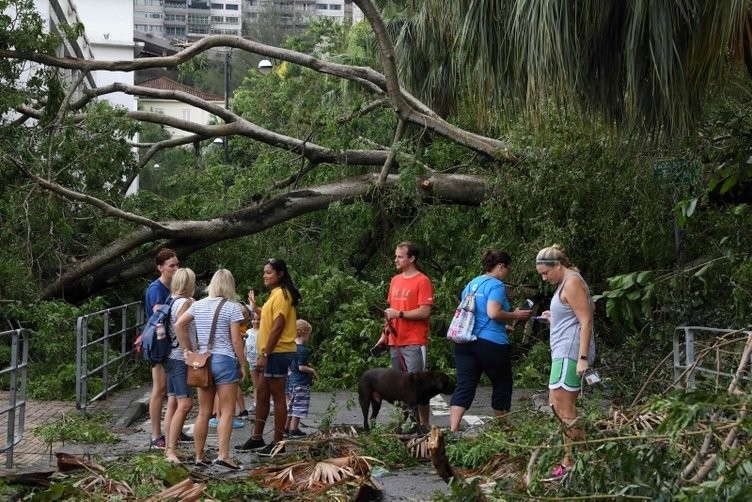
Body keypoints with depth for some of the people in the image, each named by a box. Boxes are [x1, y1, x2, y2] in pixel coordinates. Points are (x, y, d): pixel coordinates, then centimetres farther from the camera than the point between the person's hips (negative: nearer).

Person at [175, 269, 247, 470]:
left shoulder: (198, 305, 9)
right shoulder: (232, 307, -6)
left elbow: (179, 325, 4)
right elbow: (236, 340, -9)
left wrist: (187, 349, 8)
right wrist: (242, 365, -1)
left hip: (202, 361, 5)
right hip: (225, 361, -5)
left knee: (203, 412, 11)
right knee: (227, 411, -3)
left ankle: (199, 456, 13)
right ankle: (223, 455, -12)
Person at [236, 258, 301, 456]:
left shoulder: (281, 294, -14)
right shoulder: (276, 294, 17)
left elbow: (277, 327, -19)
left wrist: (265, 354, -19)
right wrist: (255, 307, 24)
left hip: (277, 353, -10)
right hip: (273, 354, 10)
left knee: (278, 397, -4)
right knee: (262, 395, 14)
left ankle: (277, 443, 1)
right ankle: (257, 438, 22)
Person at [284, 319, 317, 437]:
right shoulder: (303, 350, -18)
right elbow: (301, 367, -22)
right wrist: (312, 371, -6)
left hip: (291, 379, 9)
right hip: (301, 382, -9)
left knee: (292, 403, 18)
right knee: (299, 405, -2)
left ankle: (287, 426, 23)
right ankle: (293, 429, 0)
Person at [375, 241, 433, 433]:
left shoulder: (422, 281, -7)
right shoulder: (395, 280, 15)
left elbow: (424, 312, -14)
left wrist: (399, 313, -14)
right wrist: (384, 335, 14)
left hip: (414, 343, -7)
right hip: (395, 343, 7)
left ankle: (424, 425, -2)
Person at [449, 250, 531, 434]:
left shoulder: (471, 284, 17)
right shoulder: (496, 285, -8)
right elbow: (493, 313, -22)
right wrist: (514, 315, -5)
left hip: (464, 342, 7)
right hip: (491, 343, -7)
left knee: (464, 386, 0)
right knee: (502, 385, 13)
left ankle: (453, 429, -13)